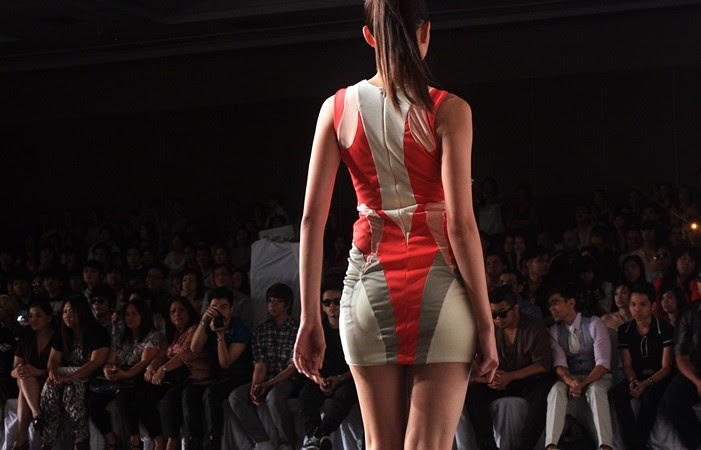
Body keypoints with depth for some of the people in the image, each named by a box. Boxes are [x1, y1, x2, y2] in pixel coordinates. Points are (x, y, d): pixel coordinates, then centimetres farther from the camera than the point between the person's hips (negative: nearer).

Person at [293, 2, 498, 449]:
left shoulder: (337, 108, 4)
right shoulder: (448, 111, -5)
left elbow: (312, 220, 2)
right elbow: (461, 224, -10)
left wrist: (311, 318, 7)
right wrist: (485, 322, -5)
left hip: (370, 286, 3)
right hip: (436, 285, -3)